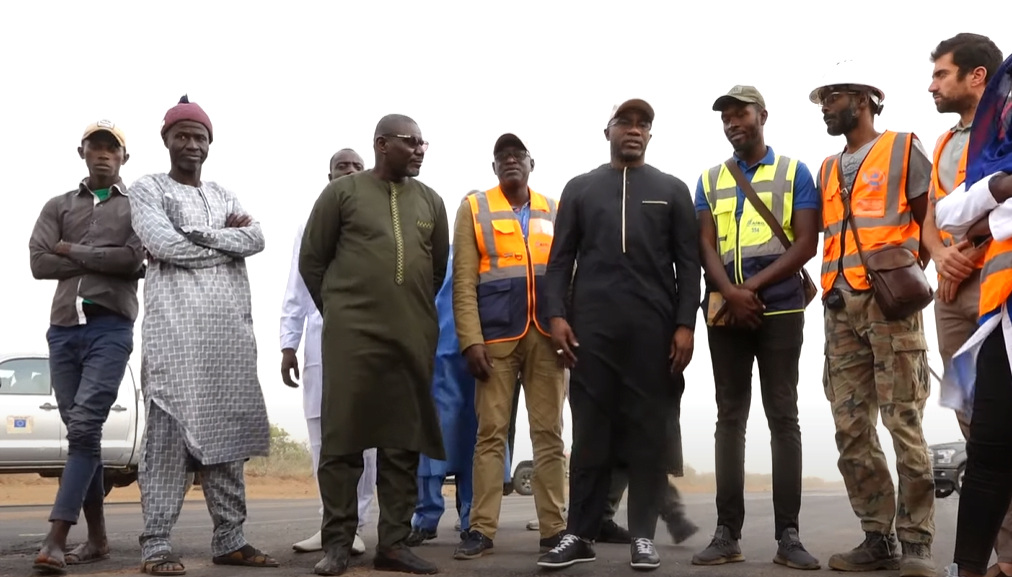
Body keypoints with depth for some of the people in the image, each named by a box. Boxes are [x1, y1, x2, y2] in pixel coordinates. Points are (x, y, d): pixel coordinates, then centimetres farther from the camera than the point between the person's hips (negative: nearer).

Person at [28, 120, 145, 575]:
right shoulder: (58, 206, 16)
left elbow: (133, 259, -8)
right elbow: (39, 263, 2)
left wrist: (72, 251, -2)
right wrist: (103, 260, -4)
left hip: (110, 328, -4)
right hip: (63, 327, 4)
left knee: (84, 427, -14)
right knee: (81, 432, 6)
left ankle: (56, 539, -18)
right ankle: (96, 538, 13)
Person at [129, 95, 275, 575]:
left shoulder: (224, 195, 22)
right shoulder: (147, 189, 8)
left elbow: (256, 239, 4)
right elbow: (164, 245, -10)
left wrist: (194, 235, -6)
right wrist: (227, 239, -1)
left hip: (230, 328, 5)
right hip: (175, 327, -5)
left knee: (226, 429, 3)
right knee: (169, 430, -9)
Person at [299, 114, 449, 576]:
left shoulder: (430, 201, 12)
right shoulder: (342, 192, 2)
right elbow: (312, 260, 6)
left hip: (414, 338, 4)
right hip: (353, 334, -3)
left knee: (404, 442, 4)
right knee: (342, 439, -3)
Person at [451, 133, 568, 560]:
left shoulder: (555, 211, 14)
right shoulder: (474, 208, 7)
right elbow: (463, 281, 0)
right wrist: (471, 340, -9)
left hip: (546, 334, 2)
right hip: (496, 334, -2)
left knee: (549, 432, 3)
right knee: (491, 432, -1)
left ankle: (554, 528, 7)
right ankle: (481, 529, 3)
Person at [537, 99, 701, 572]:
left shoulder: (672, 190, 13)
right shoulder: (580, 189, 15)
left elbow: (688, 264, 8)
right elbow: (560, 260, 10)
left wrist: (685, 325, -3)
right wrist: (557, 314, -4)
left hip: (654, 329, 0)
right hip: (591, 328, 0)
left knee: (649, 432, 1)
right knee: (590, 432, 1)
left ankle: (643, 535, 7)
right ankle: (580, 534, 7)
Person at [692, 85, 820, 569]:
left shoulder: (794, 172, 6)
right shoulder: (710, 180, 13)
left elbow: (806, 243, -3)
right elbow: (706, 246, 4)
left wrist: (755, 286, -13)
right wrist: (732, 293, -14)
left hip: (780, 310, -2)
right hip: (724, 313, 2)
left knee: (783, 417, -2)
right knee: (730, 418, 3)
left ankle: (788, 535, 0)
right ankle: (727, 532, 5)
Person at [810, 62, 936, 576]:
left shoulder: (903, 149, 5)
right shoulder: (827, 170, 21)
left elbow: (931, 224, 3)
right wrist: (830, 284, 9)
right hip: (840, 308, 6)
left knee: (903, 423, -7)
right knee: (851, 429, 3)